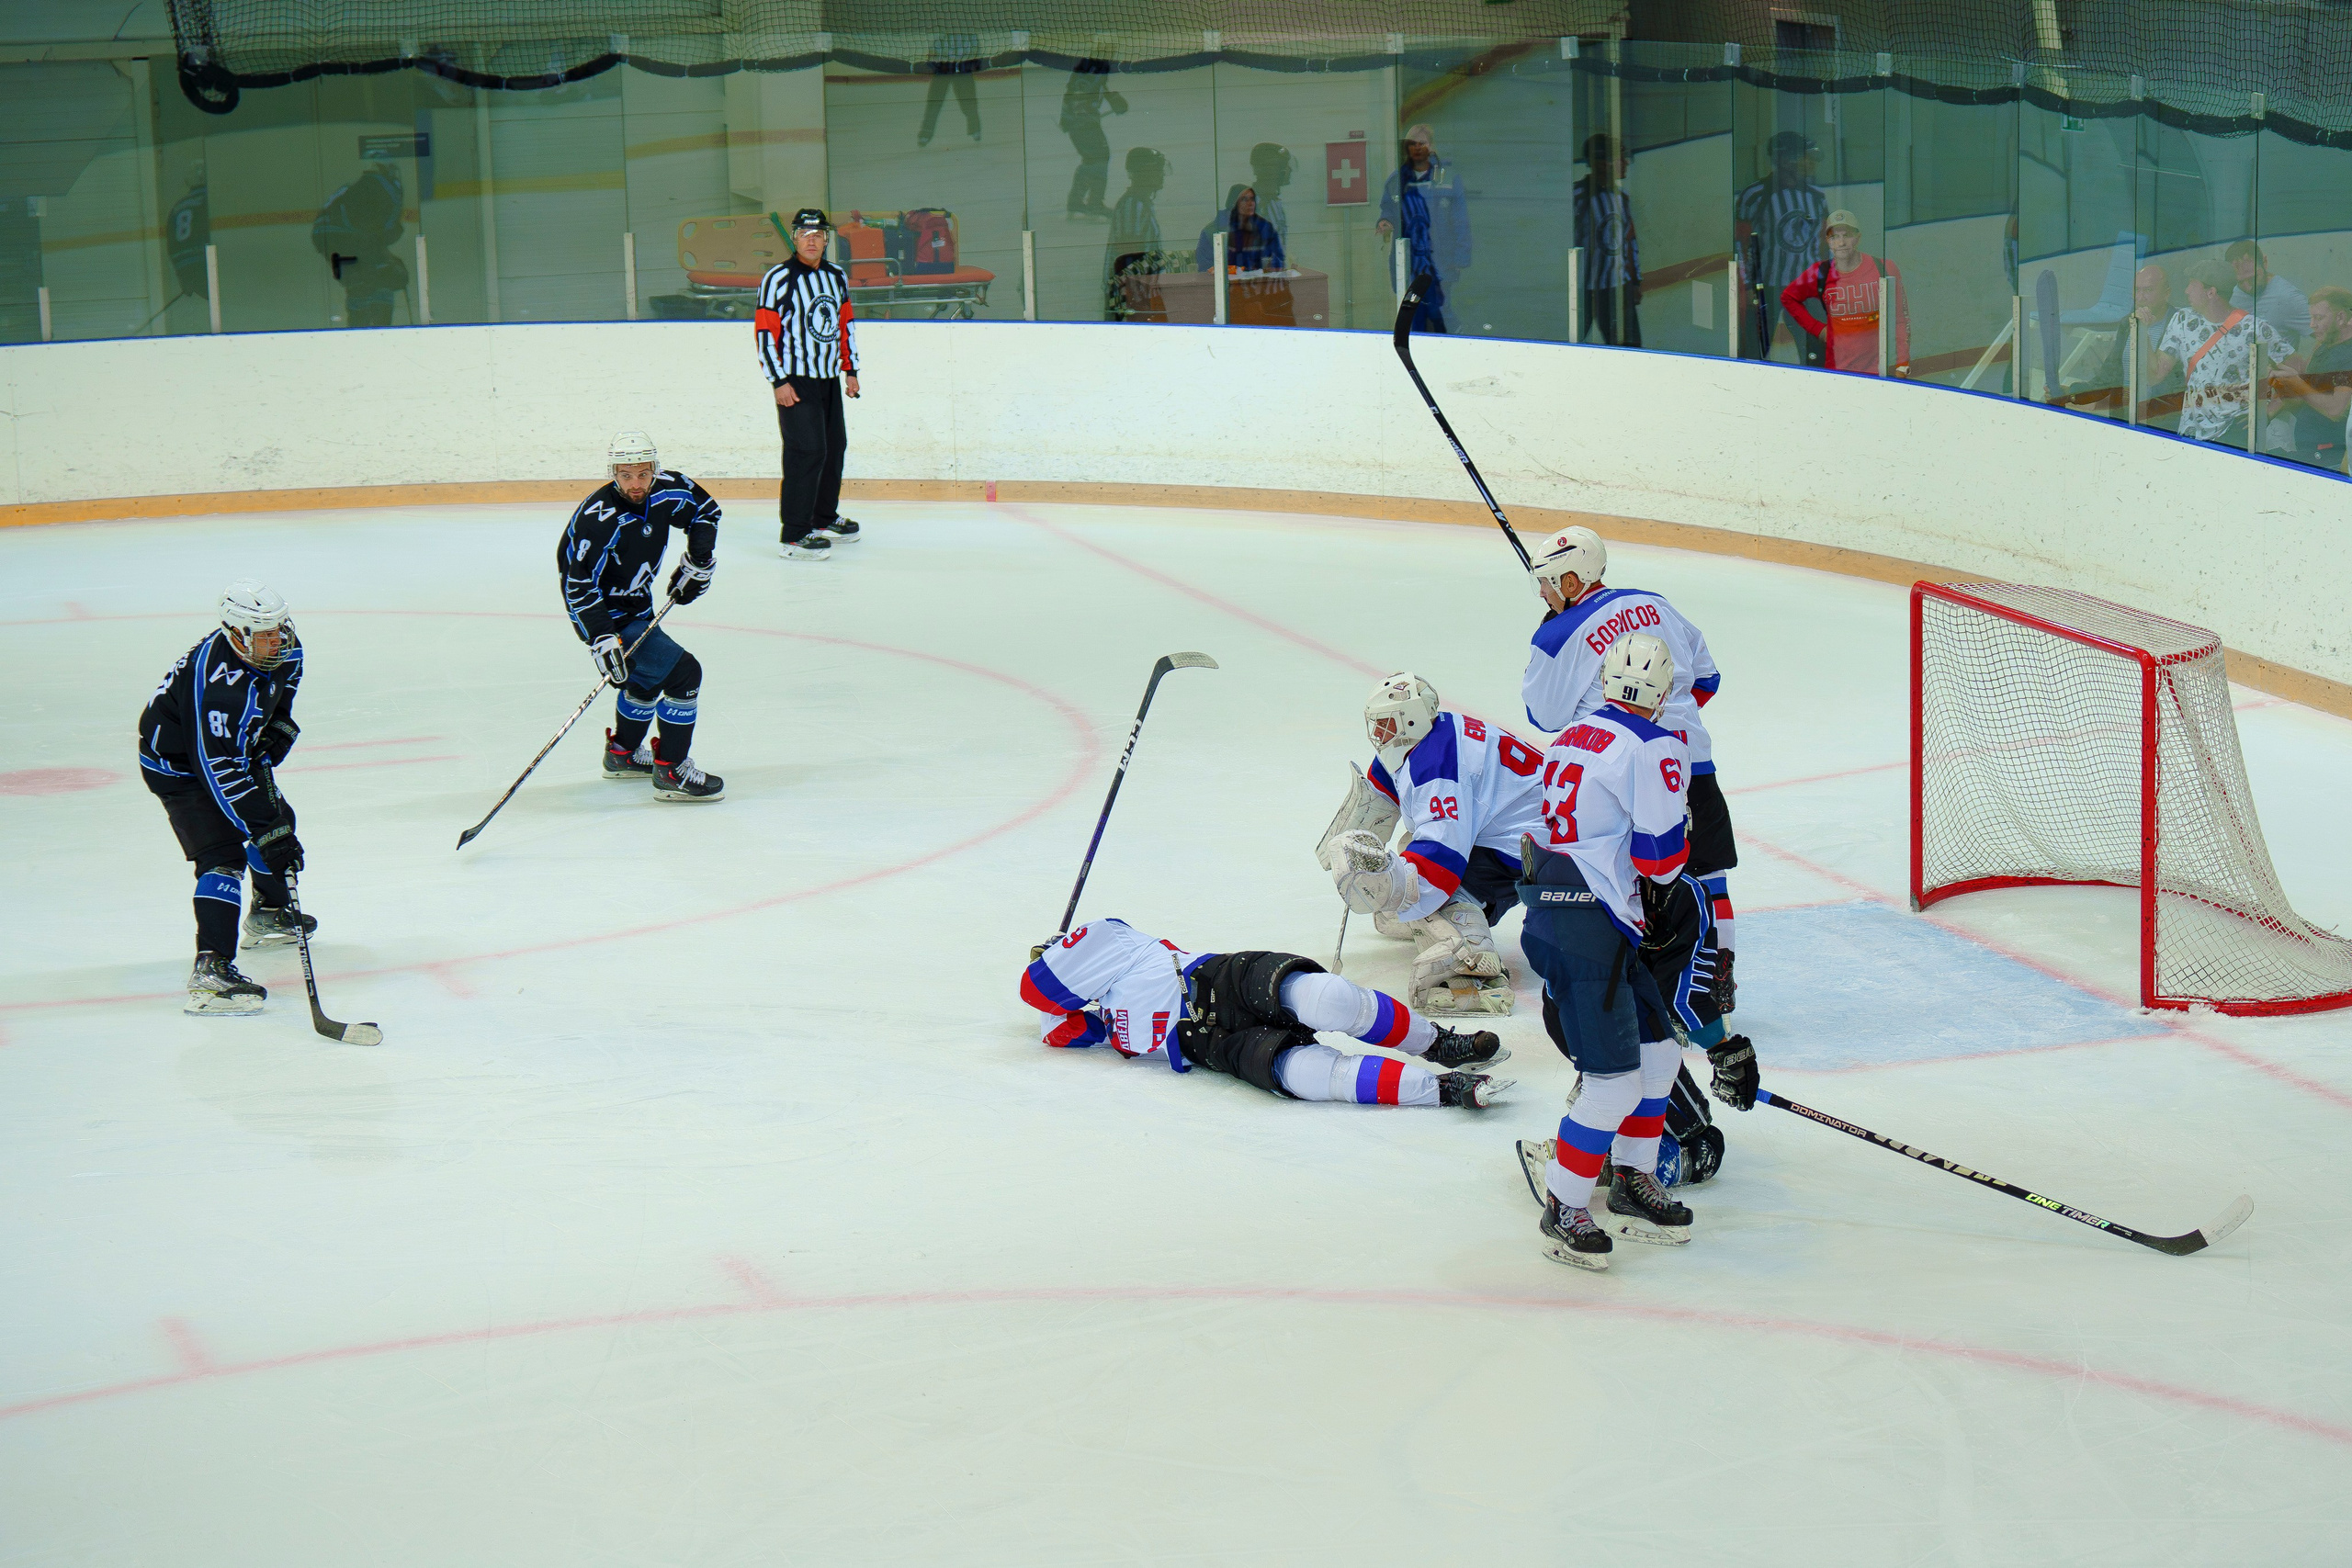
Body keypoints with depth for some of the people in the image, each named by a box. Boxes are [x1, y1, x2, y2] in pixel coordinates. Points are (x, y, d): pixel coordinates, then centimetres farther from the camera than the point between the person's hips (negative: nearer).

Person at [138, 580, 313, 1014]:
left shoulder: (283, 652, -12)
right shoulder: (215, 681, -38)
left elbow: (279, 700, 14)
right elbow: (218, 768, -39)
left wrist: (277, 731, -4)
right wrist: (262, 829, -39)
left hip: (235, 749, 9)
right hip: (177, 765, -9)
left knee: (277, 820, 21)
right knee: (224, 856, -21)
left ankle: (268, 914, 47)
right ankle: (210, 970, -28)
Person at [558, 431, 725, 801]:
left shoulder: (668, 490, -10)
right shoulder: (599, 520, -31)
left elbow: (706, 511, 11)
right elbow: (580, 588, -30)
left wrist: (698, 561, 2)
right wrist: (602, 640, -36)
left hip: (636, 605, 9)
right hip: (606, 615, -9)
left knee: (648, 677, 29)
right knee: (684, 673, -16)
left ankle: (622, 754, 50)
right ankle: (671, 772, -7)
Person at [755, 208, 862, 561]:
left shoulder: (837, 277, 10)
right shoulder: (779, 278, -11)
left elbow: (846, 324, 21)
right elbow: (764, 333, -13)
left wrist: (850, 370, 18)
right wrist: (779, 381, -17)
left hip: (829, 379, 8)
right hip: (795, 381, -8)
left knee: (834, 446, 16)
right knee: (807, 450, -15)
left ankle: (824, 518, 33)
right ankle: (793, 535, -14)